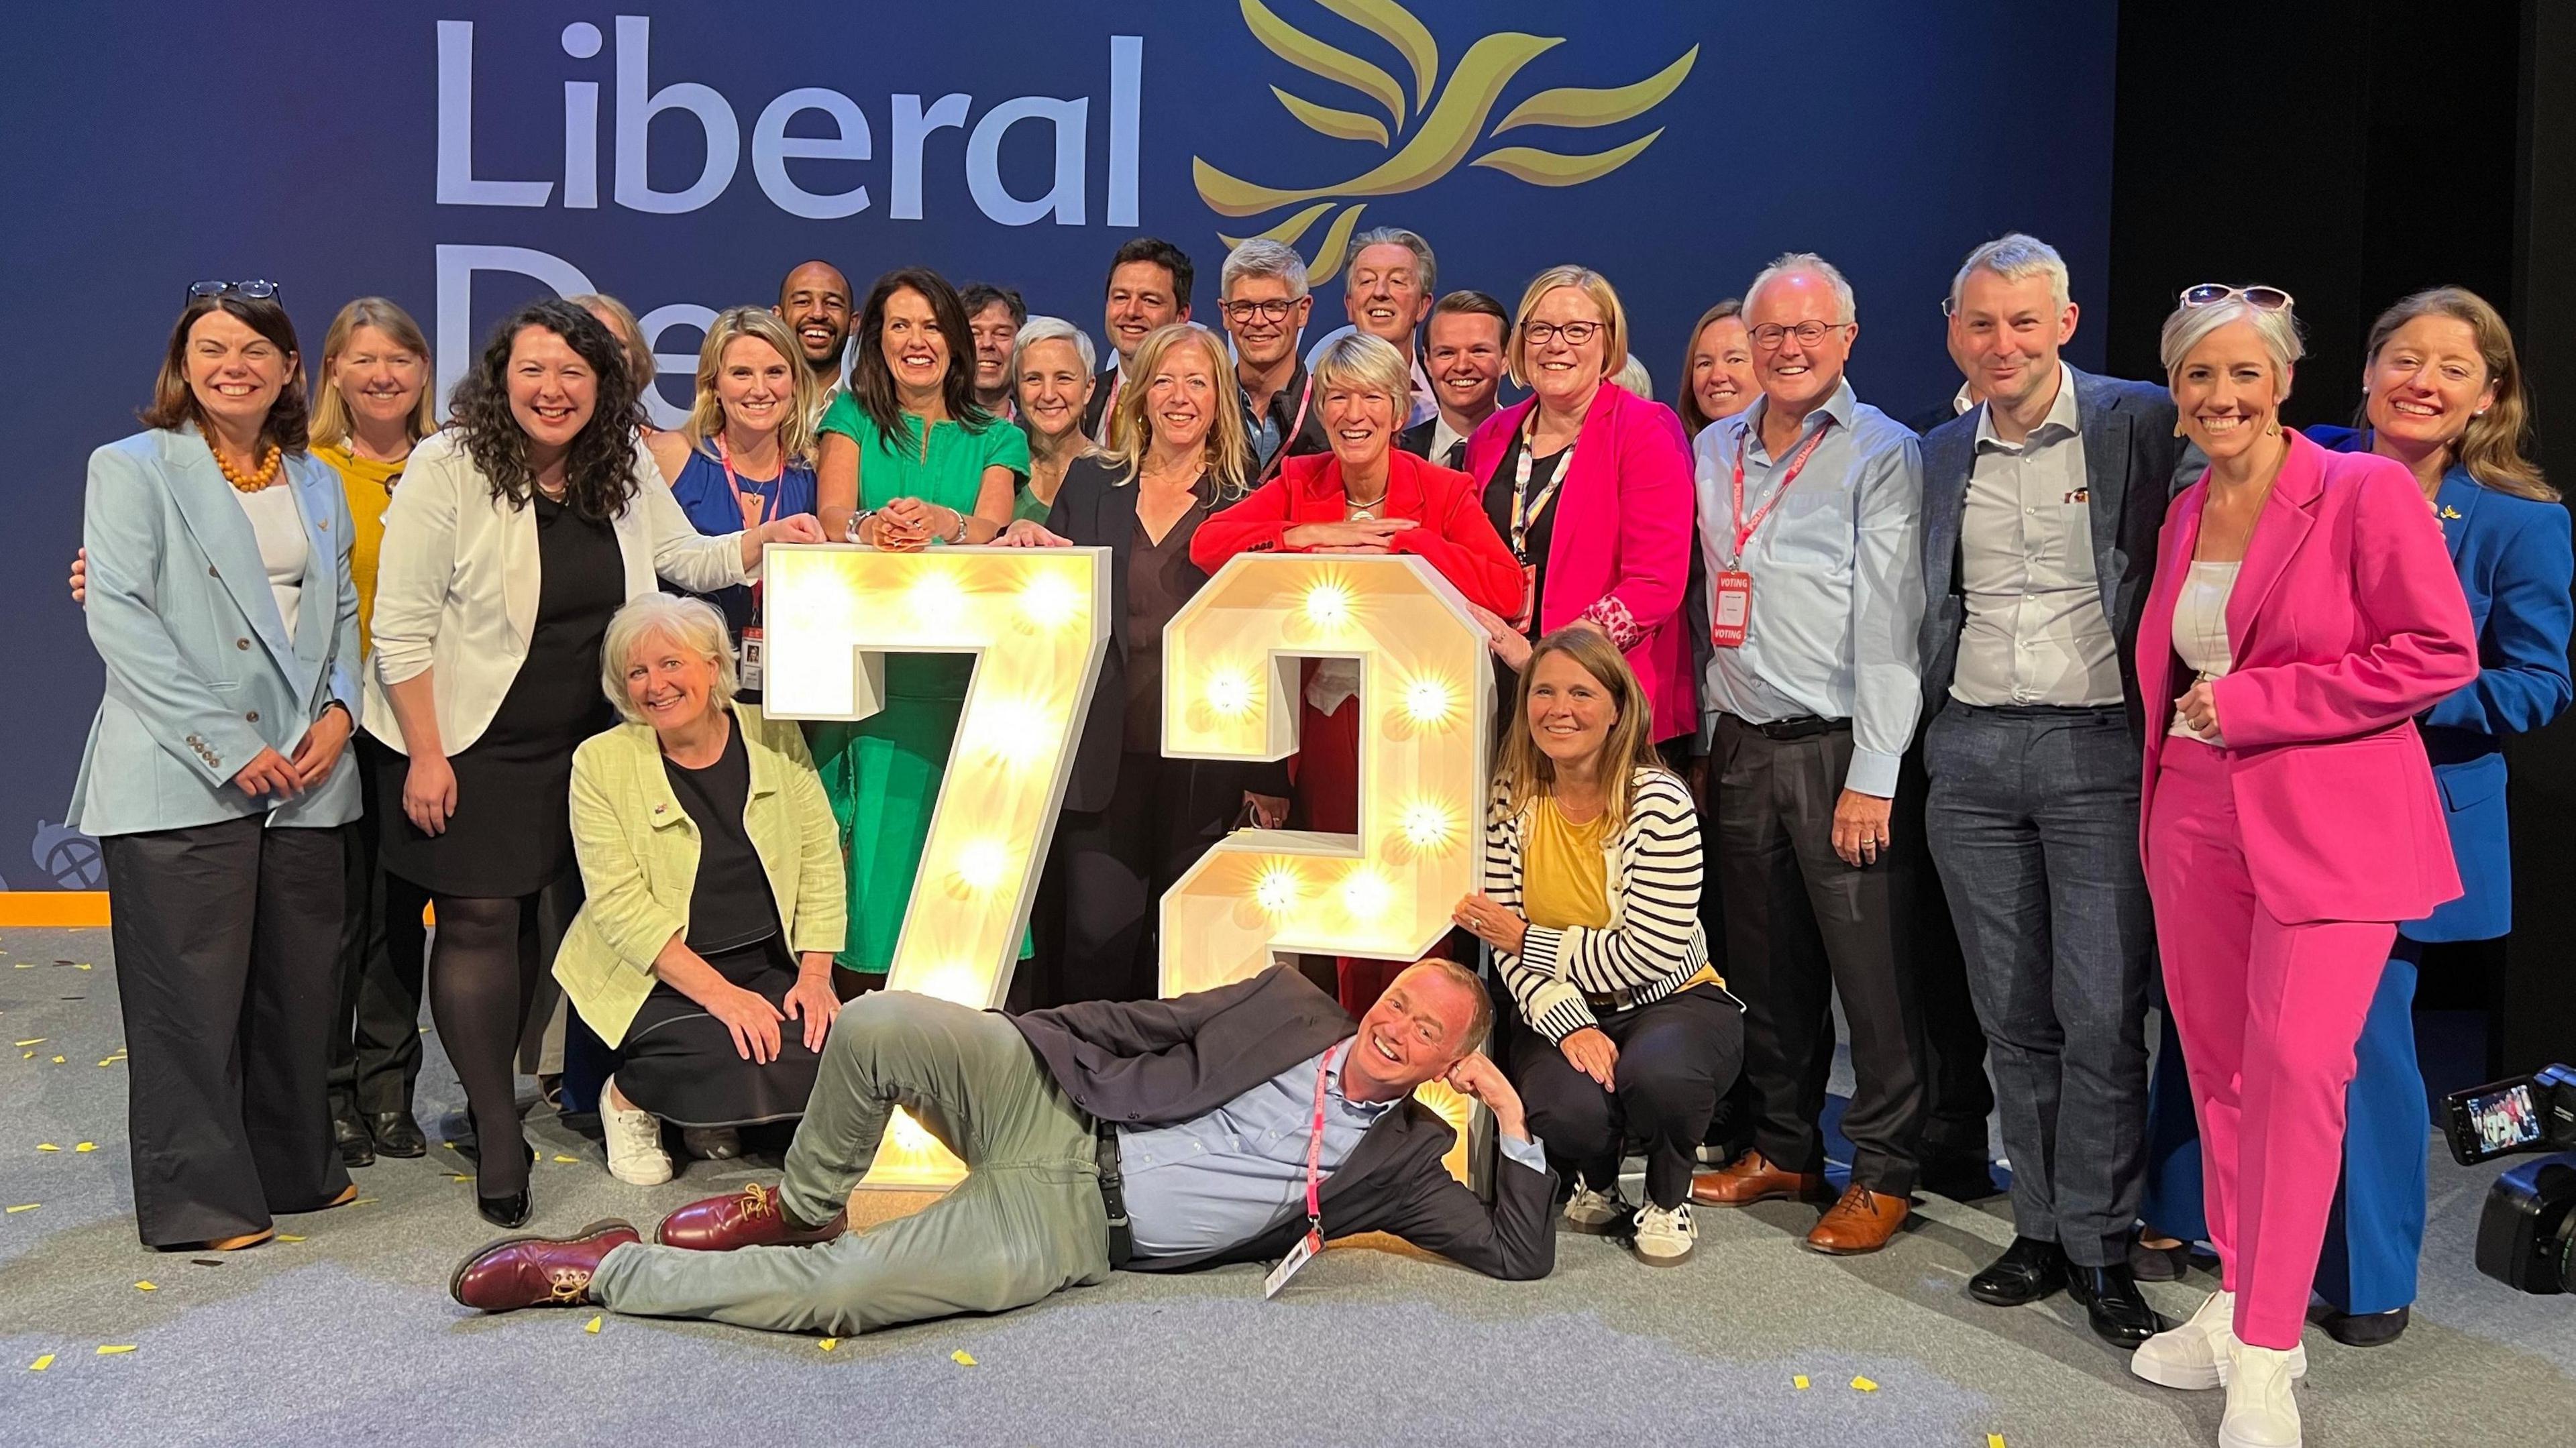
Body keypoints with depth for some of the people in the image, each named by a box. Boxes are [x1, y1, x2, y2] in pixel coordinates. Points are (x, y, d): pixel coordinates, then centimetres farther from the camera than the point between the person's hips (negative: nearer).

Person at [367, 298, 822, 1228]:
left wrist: (763, 542, -8)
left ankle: (494, 1094, 26)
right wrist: (425, 756, -15)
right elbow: (401, 628, -13)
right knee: (480, 920, -3)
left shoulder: (624, 471, 3)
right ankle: (496, 1128, 6)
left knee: (528, 910, 10)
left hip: (577, 743, 5)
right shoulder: (447, 470, -14)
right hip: (468, 742, -5)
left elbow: (688, 561, 12)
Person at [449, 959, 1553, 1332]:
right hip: (1055, 1110, 2)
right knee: (877, 1024, -27)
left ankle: (610, 1270, 2)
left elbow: (1522, 1256, 2)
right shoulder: (1287, 1007, 7)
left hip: (1065, 1229, -2)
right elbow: (1139, 1025, 10)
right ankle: (800, 1207, 4)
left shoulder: (1400, 1161, 4)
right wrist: (996, 1039, 2)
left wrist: (1512, 1119, -8)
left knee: (836, 1294, -23)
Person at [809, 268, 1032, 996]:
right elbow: (833, 514, -5)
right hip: (863, 672, 0)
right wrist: (867, 525, -29)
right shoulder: (852, 420, 13)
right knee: (866, 848, -6)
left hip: (958, 681, 0)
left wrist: (945, 523, -29)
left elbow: (992, 528, -5)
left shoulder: (996, 438, 14)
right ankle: (855, 995, 2)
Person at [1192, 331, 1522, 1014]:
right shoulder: (1299, 483, 5)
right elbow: (1207, 543, -7)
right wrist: (1313, 536, -15)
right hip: (1323, 719, 2)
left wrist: (1399, 542, -17)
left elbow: (1506, 588, -15)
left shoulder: (1444, 492, -1)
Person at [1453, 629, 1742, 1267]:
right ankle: (1596, 1184, 11)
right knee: (1565, 1108, -30)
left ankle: (1668, 1201, 0)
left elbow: (1651, 955, -21)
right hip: (1562, 1011, 3)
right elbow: (1509, 946, -7)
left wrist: (1529, 939, -14)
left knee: (1656, 1071, -37)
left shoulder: (1660, 802, -18)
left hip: (1677, 1003, -2)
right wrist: (1569, 1025, -24)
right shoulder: (1513, 797, -5)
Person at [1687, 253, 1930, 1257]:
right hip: (1743, 748, 6)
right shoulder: (1715, 452, 13)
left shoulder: (1882, 454, -5)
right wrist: (1706, 739, 14)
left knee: (1871, 971, 0)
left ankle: (1883, 1174, 13)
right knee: (1766, 965, 13)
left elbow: (1888, 621, -10)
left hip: (1841, 749, -5)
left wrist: (1872, 775, -15)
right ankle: (1784, 1148, 27)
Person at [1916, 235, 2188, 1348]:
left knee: (2101, 1014, -3)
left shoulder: (2140, 424, -2)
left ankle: (2099, 1247, 11)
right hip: (1971, 755, 4)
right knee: (2012, 1014, 10)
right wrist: (1924, 735, 10)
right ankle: (2039, 1228, 21)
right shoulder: (1941, 456, 12)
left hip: (2098, 749, -4)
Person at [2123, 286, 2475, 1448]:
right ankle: (2238, 1302, 23)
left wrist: (2253, 703, -13)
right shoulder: (2183, 515, 12)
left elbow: (2438, 653, -12)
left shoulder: (2365, 492, -8)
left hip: (2327, 825, -6)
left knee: (2296, 1068, -9)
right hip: (2197, 821, 6)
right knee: (2219, 1069, 9)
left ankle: (2266, 1355, 1)